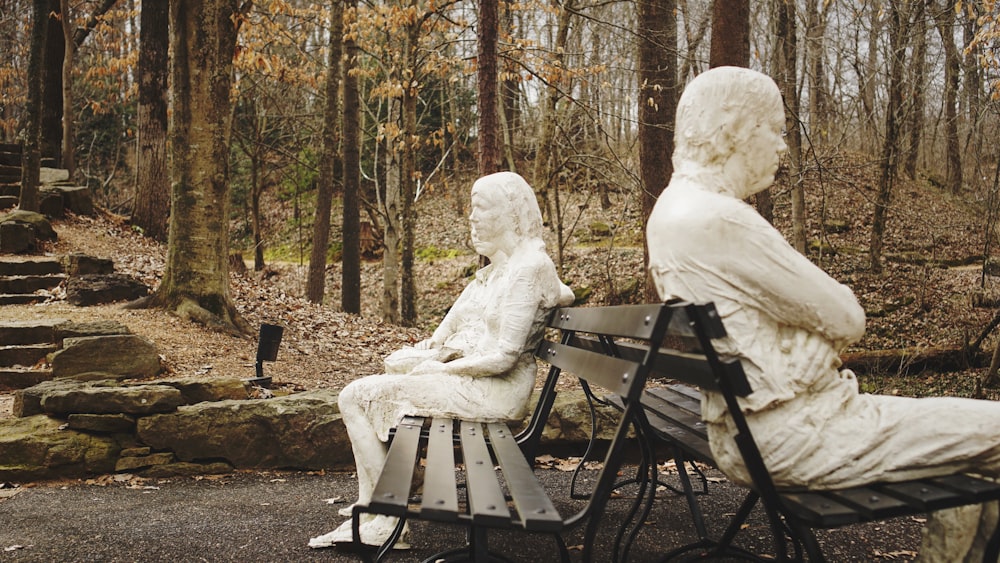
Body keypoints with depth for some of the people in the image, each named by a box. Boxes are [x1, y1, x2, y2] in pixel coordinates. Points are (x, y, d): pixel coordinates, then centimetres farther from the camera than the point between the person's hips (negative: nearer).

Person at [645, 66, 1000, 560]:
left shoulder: (675, 207, 9)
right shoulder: (719, 220, -23)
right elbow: (845, 321, -15)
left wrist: (825, 302, 2)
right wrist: (838, 300, 5)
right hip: (793, 437, -10)